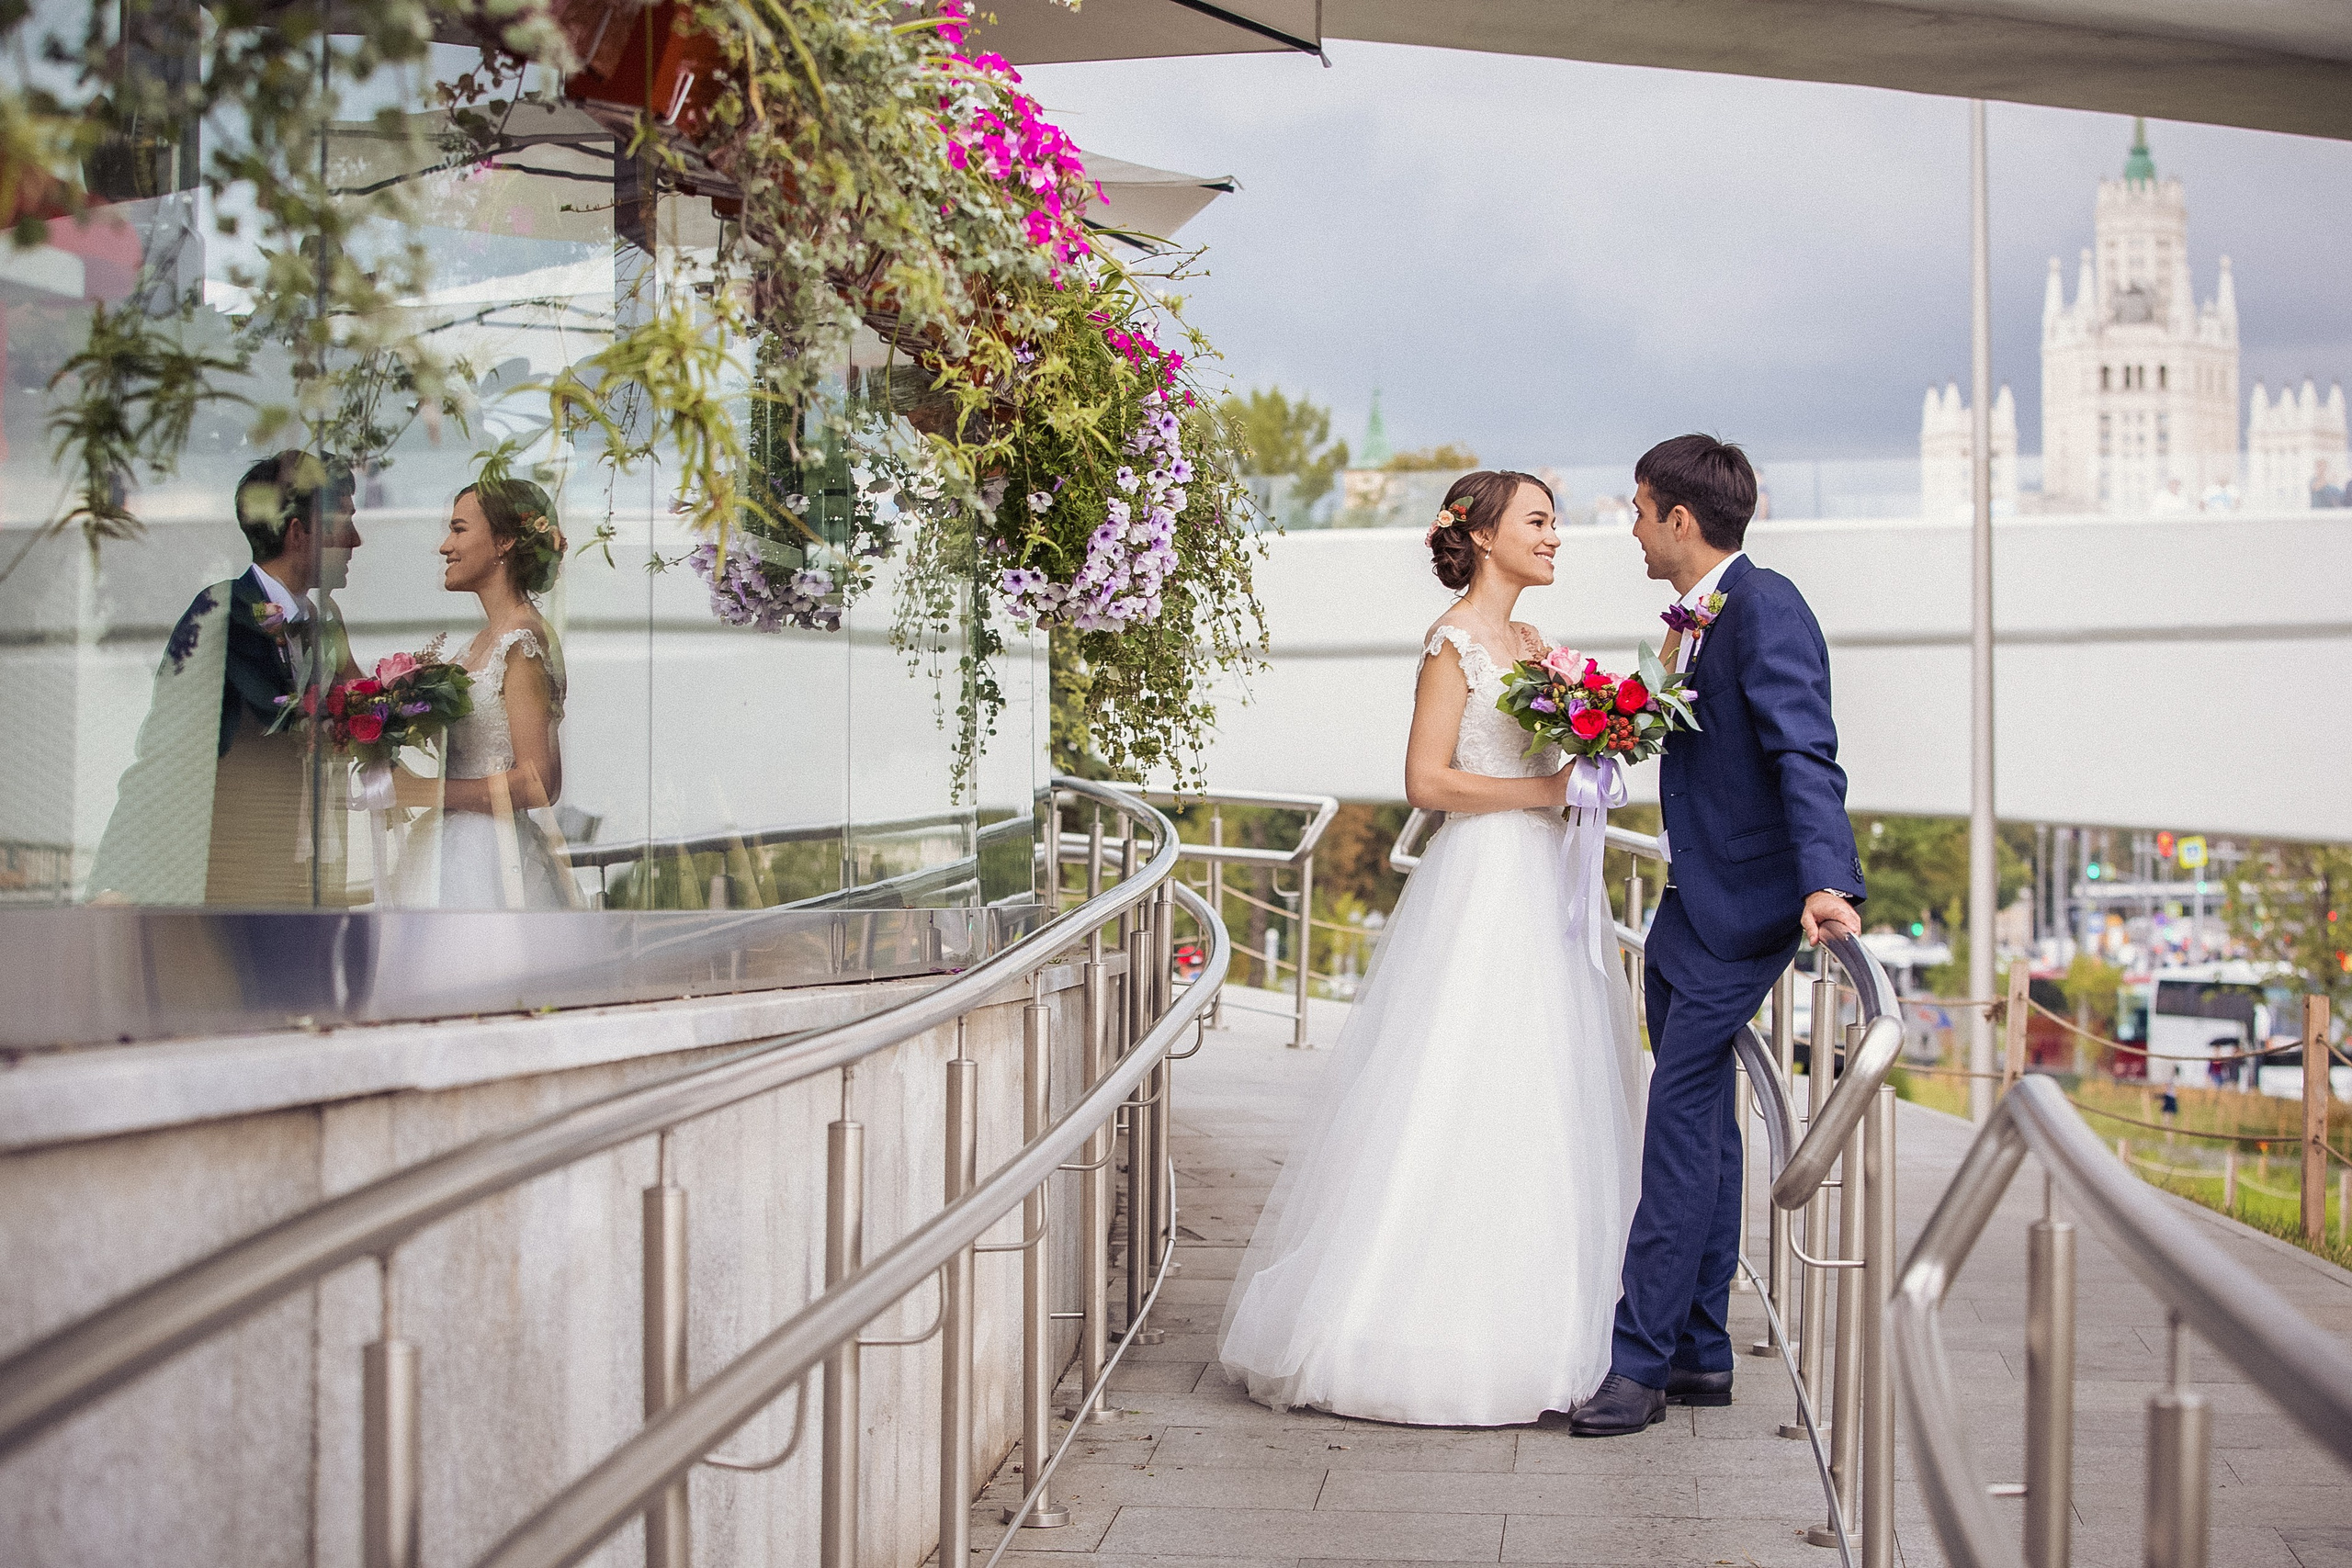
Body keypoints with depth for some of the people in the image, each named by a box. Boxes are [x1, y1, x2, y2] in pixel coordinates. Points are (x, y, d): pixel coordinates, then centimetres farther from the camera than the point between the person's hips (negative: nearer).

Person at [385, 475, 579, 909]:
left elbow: (540, 783, -20)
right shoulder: (485, 638, 14)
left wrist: (424, 790, -17)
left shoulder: (524, 640, -14)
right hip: (453, 855, 9)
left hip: (491, 865, -9)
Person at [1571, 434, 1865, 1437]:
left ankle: (1640, 1362, -6)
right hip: (1689, 906, 10)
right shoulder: (1695, 625, 12)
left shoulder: (1764, 609, -17)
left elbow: (1806, 757, -28)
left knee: (1680, 1123, -10)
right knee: (1699, 1127, 13)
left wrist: (1828, 882, -39)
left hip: (1739, 908, -10)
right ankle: (1699, 1355, 22)